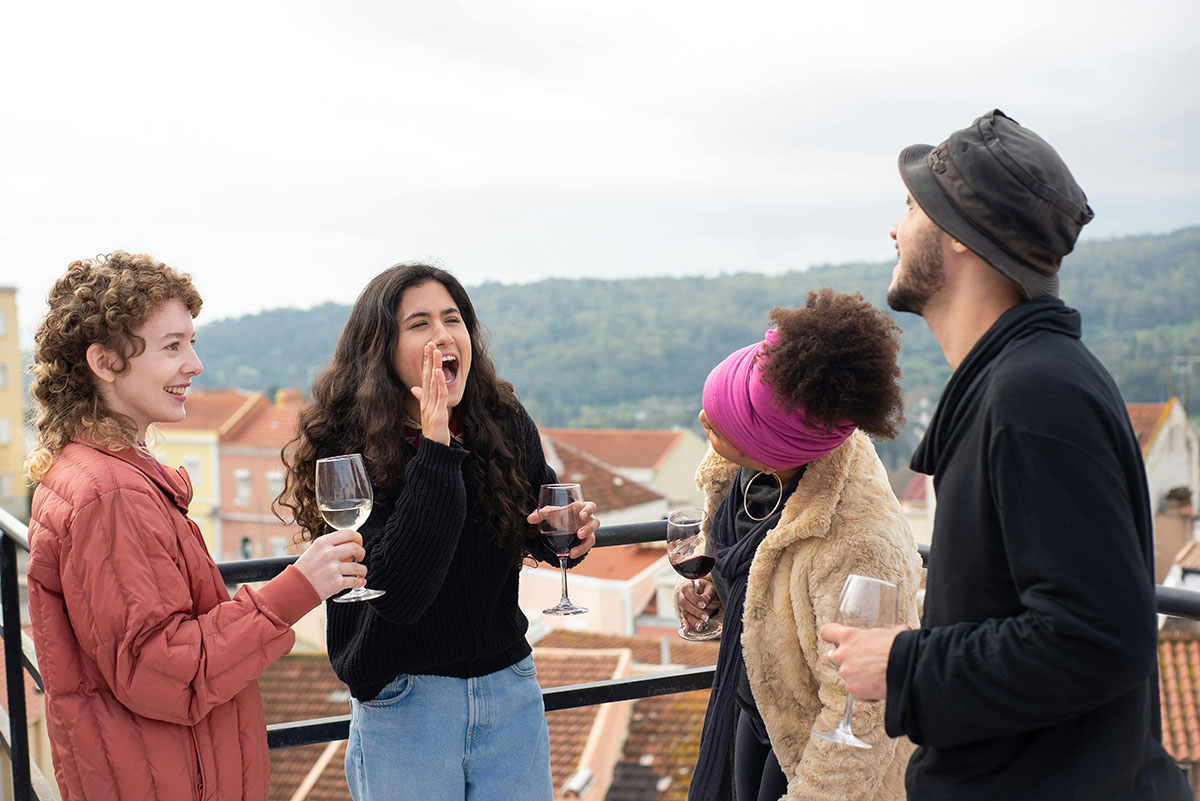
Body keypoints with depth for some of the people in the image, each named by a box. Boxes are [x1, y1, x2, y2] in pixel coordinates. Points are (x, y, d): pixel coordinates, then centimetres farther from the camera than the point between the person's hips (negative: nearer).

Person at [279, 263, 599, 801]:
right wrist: (435, 447, -29)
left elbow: (541, 535, 14)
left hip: (510, 686, 4)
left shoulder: (504, 423, -4)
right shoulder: (346, 448, -15)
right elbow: (399, 594, -27)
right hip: (405, 697, -3)